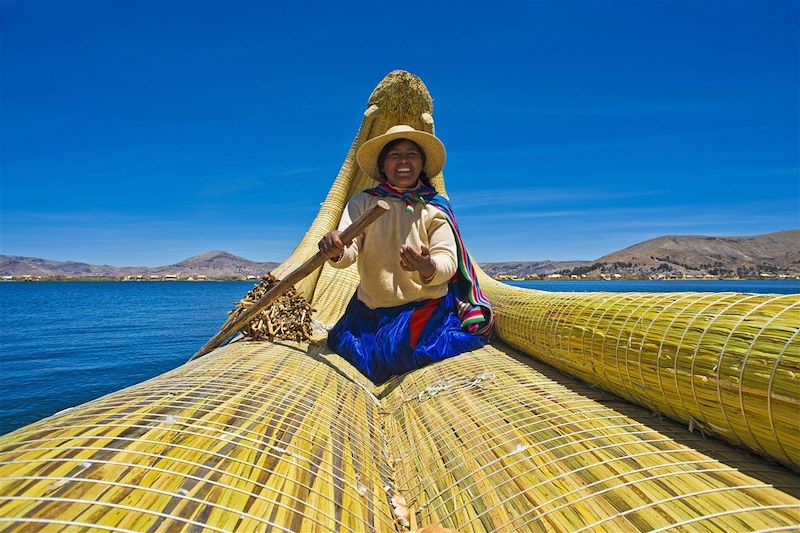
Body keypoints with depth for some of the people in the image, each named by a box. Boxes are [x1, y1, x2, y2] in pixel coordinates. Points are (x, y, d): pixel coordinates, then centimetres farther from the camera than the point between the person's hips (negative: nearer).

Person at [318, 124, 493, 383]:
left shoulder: (435, 208, -3)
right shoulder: (363, 202, -1)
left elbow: (448, 261, -11)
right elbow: (348, 252, -13)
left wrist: (428, 268, -36)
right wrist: (336, 251, -39)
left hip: (424, 307, -2)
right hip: (369, 309, 3)